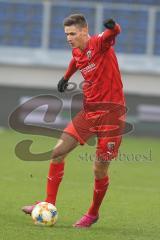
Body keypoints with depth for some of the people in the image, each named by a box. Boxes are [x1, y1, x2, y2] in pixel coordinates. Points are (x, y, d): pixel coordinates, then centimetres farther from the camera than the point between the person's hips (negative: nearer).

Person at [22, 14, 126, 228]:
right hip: (89, 110, 7)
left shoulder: (99, 43, -13)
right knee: (58, 151, 0)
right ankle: (49, 204, 9)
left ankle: (93, 213, 20)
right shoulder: (77, 52, 9)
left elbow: (114, 33, -36)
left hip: (111, 110, -7)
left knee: (100, 169, -2)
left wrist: (112, 26, -58)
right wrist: (66, 77, 44)